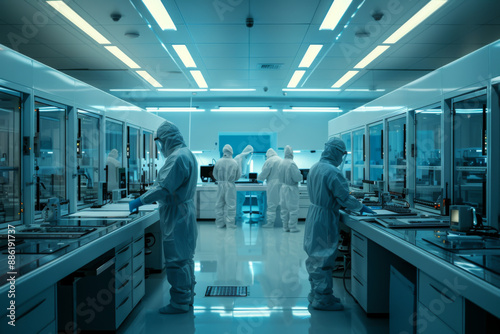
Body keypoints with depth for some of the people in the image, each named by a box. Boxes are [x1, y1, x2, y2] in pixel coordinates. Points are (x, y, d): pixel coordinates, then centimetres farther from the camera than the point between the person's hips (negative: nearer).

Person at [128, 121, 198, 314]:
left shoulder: (177, 157, -20)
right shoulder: (186, 153, 12)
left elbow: (164, 187, -25)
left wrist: (140, 201, -17)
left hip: (176, 216, -11)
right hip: (184, 212, 11)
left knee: (176, 260, -1)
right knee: (185, 257, 18)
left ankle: (179, 303, 9)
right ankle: (187, 296, 31)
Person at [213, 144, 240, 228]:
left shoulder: (219, 162, -5)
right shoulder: (234, 163, -5)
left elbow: (215, 174, 3)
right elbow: (238, 176, 2)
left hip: (220, 184, 1)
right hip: (230, 185, -1)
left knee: (219, 204, 10)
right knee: (231, 204, 6)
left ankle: (220, 223, 15)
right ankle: (230, 223, 7)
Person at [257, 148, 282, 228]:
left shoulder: (269, 161, -8)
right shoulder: (281, 160, 11)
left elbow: (264, 173, -7)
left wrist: (259, 178, 11)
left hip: (273, 185, -6)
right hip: (282, 184, 6)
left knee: (271, 204, -3)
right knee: (280, 204, 12)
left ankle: (270, 222, -2)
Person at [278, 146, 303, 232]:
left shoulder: (281, 163, 2)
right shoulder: (292, 164, -20)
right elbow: (297, 178, -21)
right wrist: (301, 176, -1)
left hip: (283, 187, 7)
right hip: (291, 189, -7)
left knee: (284, 209, 13)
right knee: (293, 209, 3)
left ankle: (285, 227, 21)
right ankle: (293, 227, 8)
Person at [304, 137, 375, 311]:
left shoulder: (314, 168, 8)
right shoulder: (333, 172, -21)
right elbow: (344, 197, -18)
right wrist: (361, 208, -4)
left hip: (313, 215, 9)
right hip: (325, 219, -9)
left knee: (315, 257, 17)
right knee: (324, 259, 0)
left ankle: (315, 293, 30)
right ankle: (323, 299, 10)